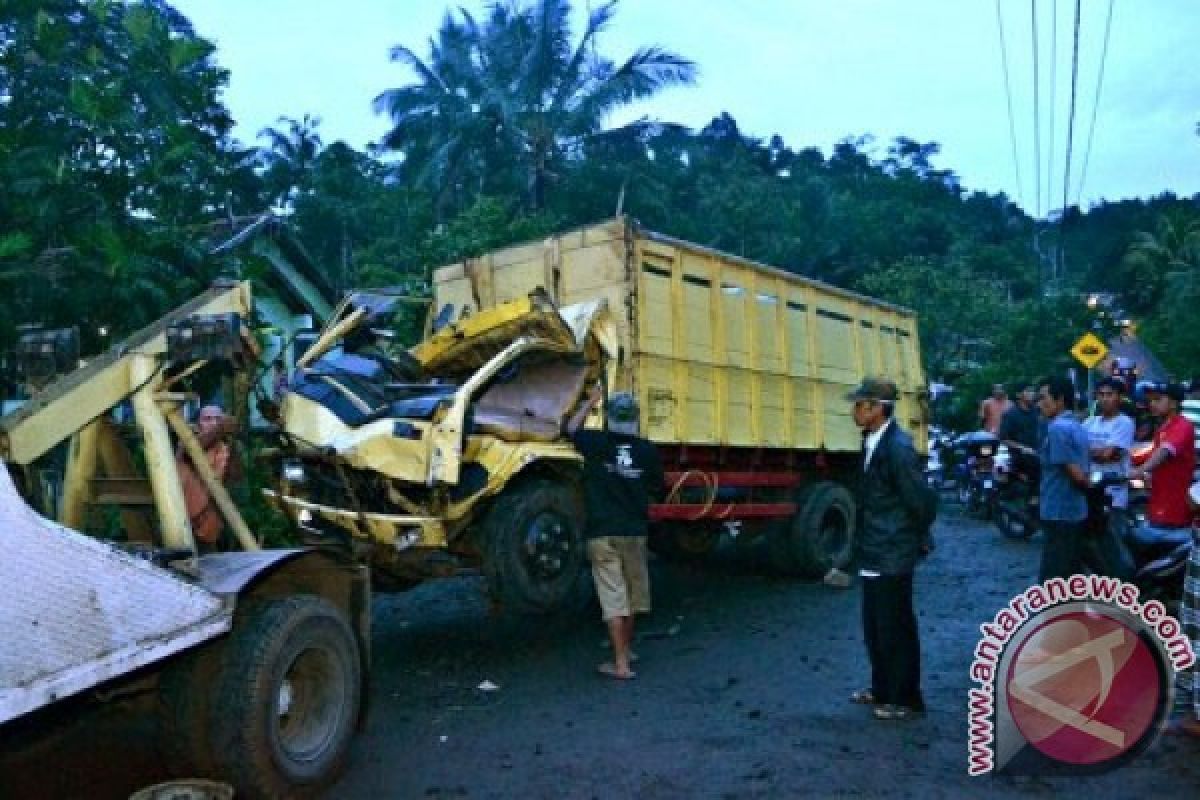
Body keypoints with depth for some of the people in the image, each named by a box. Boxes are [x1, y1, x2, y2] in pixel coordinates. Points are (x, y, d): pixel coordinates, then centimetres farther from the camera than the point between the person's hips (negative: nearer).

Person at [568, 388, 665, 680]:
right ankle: (626, 648, 36)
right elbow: (658, 492, 7)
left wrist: (592, 400, 21)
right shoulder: (648, 450, -3)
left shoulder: (597, 443, -8)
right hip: (635, 532, 3)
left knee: (613, 596, -2)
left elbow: (572, 429, 12)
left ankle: (621, 664, -3)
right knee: (632, 592, 19)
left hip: (602, 533, -2)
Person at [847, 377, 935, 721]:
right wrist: (865, 544, 13)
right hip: (875, 553, 9)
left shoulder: (898, 446, -22)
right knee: (874, 625, 19)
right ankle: (883, 688, 34)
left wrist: (920, 540, -4)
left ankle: (905, 699, 20)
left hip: (892, 555, -9)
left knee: (896, 628, 5)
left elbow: (919, 499, -18)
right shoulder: (873, 442, 6)